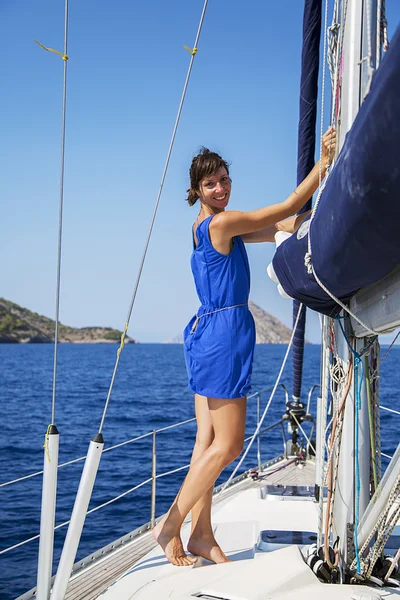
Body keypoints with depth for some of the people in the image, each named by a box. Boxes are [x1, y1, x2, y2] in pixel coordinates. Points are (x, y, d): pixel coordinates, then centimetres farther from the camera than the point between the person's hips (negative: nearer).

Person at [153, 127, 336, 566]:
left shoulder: (208, 226, 16)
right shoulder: (221, 222, -13)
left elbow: (280, 228, 14)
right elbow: (288, 208, -10)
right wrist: (325, 160, -7)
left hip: (206, 332, 10)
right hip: (225, 333, -10)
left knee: (209, 440, 9)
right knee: (228, 445, -4)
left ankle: (201, 535, 13)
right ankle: (169, 526, 3)